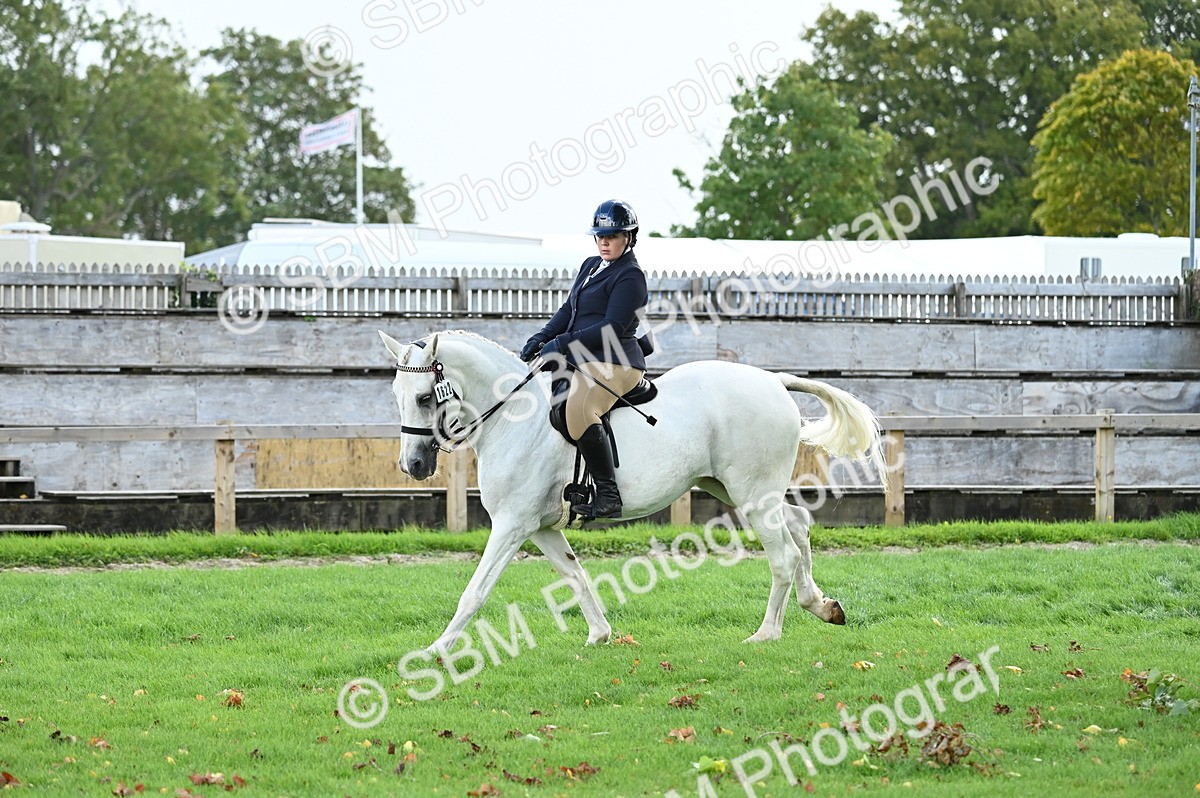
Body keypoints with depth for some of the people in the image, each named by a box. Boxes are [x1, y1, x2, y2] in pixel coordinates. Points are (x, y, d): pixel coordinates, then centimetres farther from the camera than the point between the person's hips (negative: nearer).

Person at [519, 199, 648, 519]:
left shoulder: (630, 276, -9)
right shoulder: (591, 267, 20)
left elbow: (612, 328, -17)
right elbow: (568, 310, 19)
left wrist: (562, 344, -20)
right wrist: (542, 338, 1)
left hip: (614, 362, -11)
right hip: (584, 361, 11)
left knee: (579, 411, -35)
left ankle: (608, 495, -34)